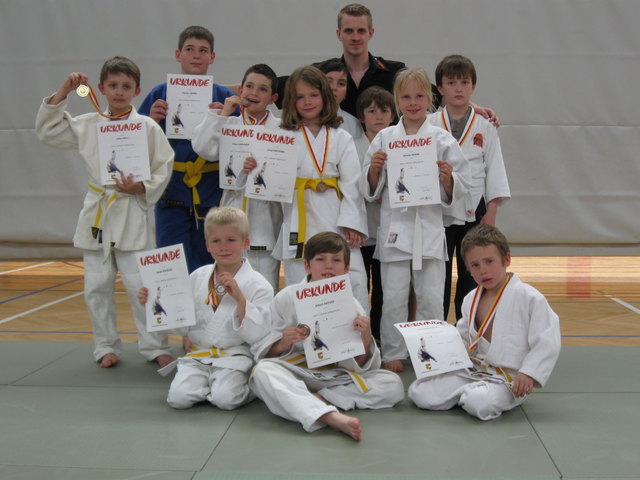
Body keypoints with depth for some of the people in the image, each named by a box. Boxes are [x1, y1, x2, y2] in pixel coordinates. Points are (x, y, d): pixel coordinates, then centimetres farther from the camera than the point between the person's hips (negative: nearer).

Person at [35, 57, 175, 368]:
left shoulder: (147, 127, -3)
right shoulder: (87, 125, 6)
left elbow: (164, 167, -2)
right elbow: (47, 131, 10)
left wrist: (141, 188, -16)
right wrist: (62, 93, 4)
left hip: (131, 212, -3)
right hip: (96, 211, 4)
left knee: (140, 283, -3)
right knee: (97, 286, 9)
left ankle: (154, 347, 11)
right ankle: (106, 347, 23)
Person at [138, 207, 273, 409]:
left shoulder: (258, 284, -7)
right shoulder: (197, 278, 6)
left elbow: (256, 334, -14)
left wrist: (239, 298, -25)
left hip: (234, 356, -3)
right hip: (197, 354, 3)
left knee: (225, 399, -26)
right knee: (178, 397, -19)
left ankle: (249, 385, 8)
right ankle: (208, 382, 13)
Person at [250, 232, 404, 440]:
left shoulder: (351, 305, 0)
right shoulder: (286, 298, -5)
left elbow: (361, 366, 1)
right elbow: (262, 351, -3)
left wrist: (366, 339, -18)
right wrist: (282, 344, -24)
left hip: (336, 376, 2)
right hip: (294, 373, -2)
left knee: (393, 384, -14)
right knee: (264, 371, -33)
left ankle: (317, 399, -24)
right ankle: (333, 417, -50)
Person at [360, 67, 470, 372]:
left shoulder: (442, 140, 2)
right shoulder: (384, 139, 4)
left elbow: (459, 190, 4)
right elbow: (369, 190, 6)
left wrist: (447, 178, -16)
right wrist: (374, 169, -12)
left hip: (429, 226, 0)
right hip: (394, 225, 0)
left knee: (431, 298, 5)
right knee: (393, 298, 4)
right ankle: (393, 354, 20)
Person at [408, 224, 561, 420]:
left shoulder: (529, 298, -13)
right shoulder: (471, 301, 9)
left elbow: (547, 342, -12)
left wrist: (529, 374, -19)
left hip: (507, 380, -6)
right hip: (471, 371, 6)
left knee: (479, 403, -37)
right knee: (419, 392, -9)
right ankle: (472, 391, 9)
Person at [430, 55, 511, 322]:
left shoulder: (485, 127, 5)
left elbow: (495, 170, 3)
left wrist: (491, 212, -4)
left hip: (474, 211, 1)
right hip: (437, 210, -1)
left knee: (471, 279, 8)